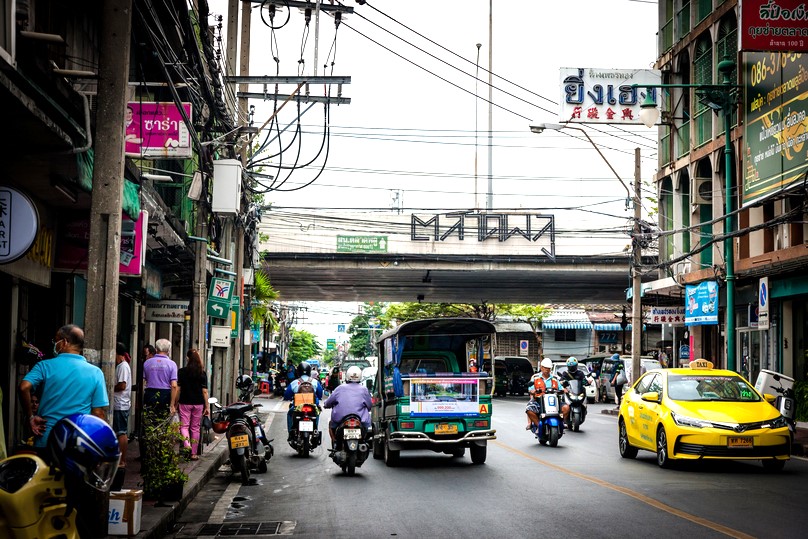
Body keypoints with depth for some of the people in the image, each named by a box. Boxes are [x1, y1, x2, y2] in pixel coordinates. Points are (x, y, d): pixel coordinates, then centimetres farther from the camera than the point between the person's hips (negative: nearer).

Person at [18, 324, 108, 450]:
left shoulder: (45, 366, -1)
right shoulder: (95, 373, 0)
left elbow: (24, 388, -18)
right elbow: (99, 413, -3)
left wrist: (30, 417, -6)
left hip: (45, 441, 0)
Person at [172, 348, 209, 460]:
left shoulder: (182, 372, -5)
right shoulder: (203, 373, -2)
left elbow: (178, 389, -3)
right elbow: (204, 391, -2)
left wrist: (175, 404, 8)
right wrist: (207, 407, 3)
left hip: (185, 403, -2)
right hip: (198, 403, 2)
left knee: (184, 426, 4)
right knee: (195, 428, 9)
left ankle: (187, 444, -24)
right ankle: (194, 453, 13)